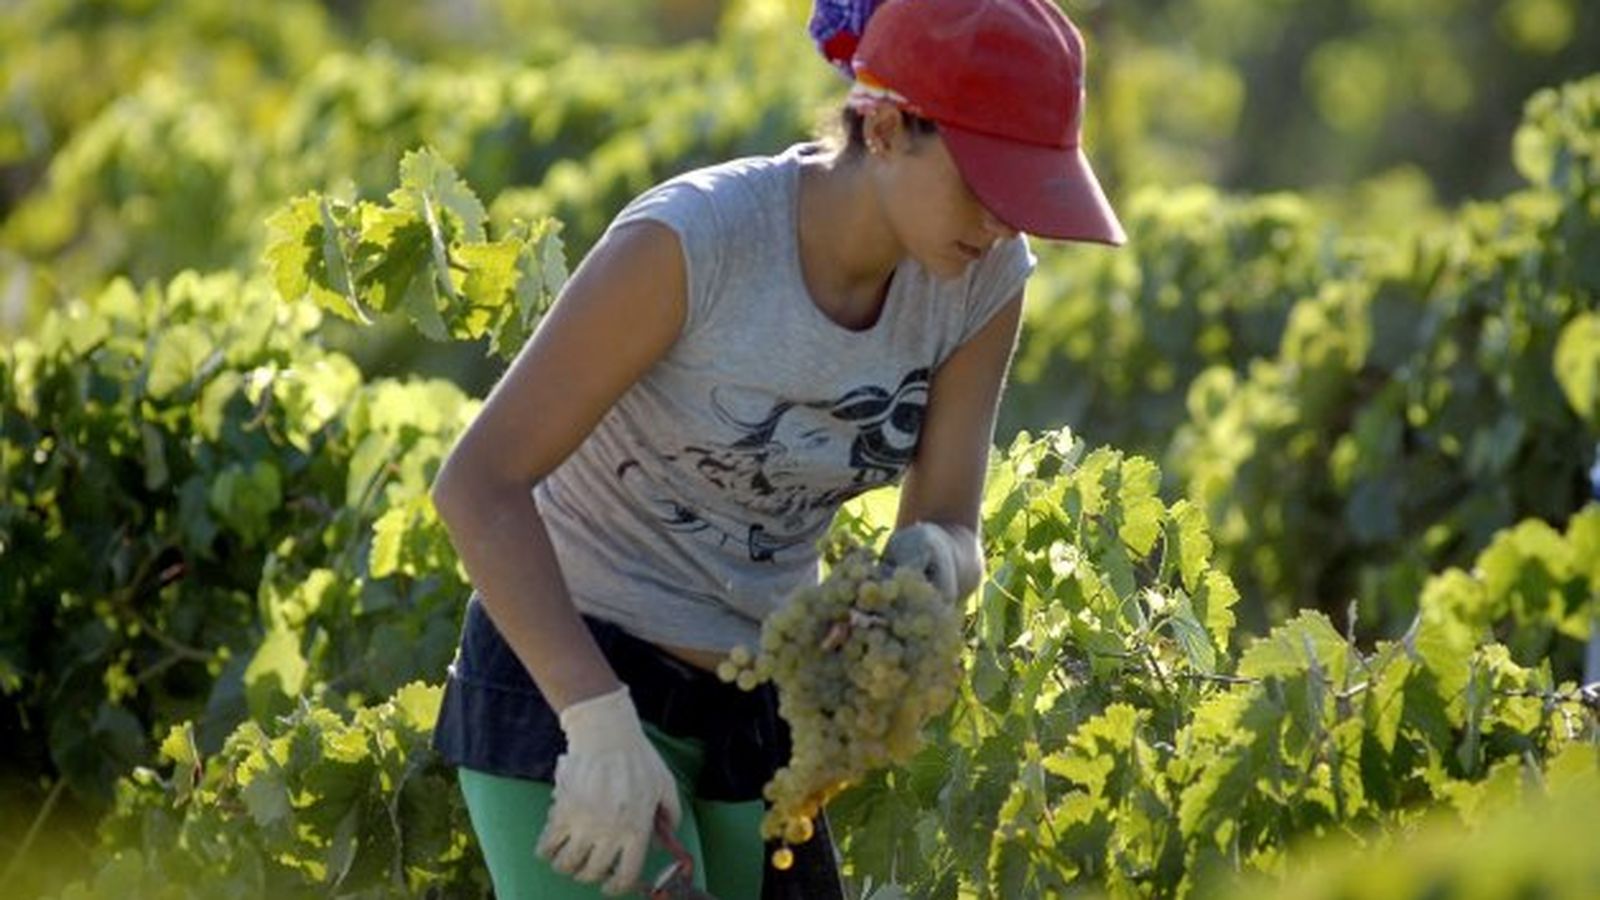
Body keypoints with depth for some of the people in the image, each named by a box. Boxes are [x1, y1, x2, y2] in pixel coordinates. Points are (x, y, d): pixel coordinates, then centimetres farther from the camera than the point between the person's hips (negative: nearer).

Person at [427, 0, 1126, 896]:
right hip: (566, 678, -6)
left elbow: (950, 524, -2)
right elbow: (478, 483, -23)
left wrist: (932, 564, -28)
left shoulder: (984, 279, -7)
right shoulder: (691, 240, -24)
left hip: (758, 709, 6)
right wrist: (599, 722, -32)